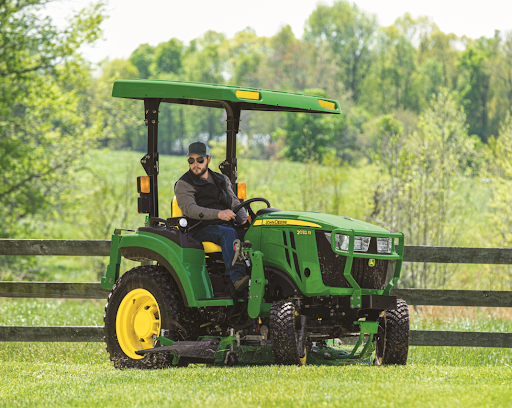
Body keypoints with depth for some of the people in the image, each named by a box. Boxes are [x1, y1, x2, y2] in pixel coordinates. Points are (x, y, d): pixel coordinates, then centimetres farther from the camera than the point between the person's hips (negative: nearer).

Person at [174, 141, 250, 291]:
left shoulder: (222, 180, 22)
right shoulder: (183, 185, 3)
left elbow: (235, 203, 16)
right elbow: (189, 209, -14)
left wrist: (244, 221, -8)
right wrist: (218, 214, -29)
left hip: (226, 226, 5)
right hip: (201, 230, -5)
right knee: (229, 234, -36)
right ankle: (237, 278, -49)